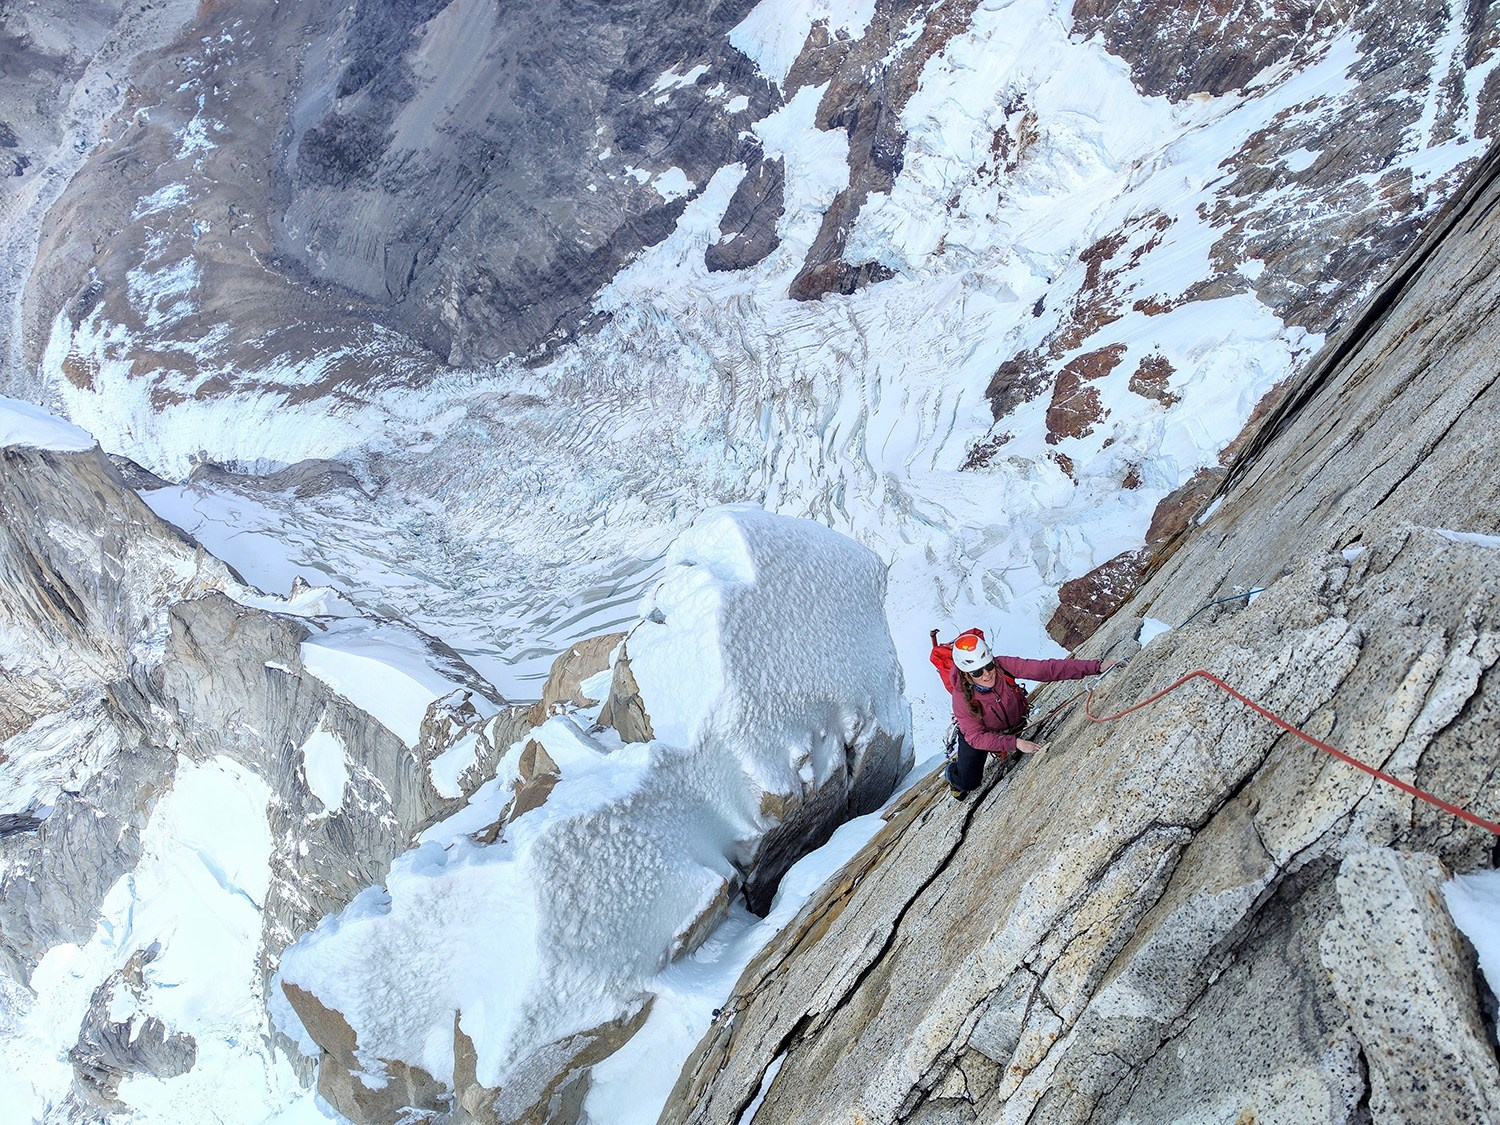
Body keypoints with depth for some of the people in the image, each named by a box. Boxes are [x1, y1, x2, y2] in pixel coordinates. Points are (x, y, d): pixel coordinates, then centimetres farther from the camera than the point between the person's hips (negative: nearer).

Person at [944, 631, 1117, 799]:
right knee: (968, 782, 1)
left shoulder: (1003, 665, -35)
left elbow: (1047, 669, -40)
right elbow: (976, 737, -33)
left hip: (1014, 724, 3)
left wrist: (1096, 667, -47)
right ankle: (951, 771, 36)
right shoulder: (962, 697, -39)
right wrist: (1015, 743, -45)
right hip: (980, 732, -3)